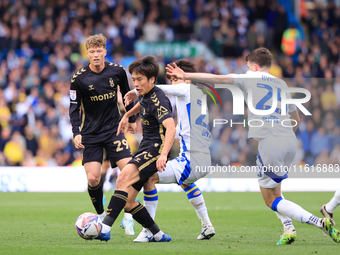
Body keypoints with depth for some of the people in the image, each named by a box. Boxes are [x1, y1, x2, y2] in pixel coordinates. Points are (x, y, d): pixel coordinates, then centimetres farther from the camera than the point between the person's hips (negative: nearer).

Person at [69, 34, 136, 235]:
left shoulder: (117, 71, -3)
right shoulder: (79, 78, -10)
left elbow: (126, 93, 15)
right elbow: (74, 107, -4)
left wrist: (132, 119, 22)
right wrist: (76, 132, -17)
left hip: (114, 130, 1)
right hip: (91, 134, -1)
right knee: (93, 179, -11)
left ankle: (128, 214, 5)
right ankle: (101, 215, 14)